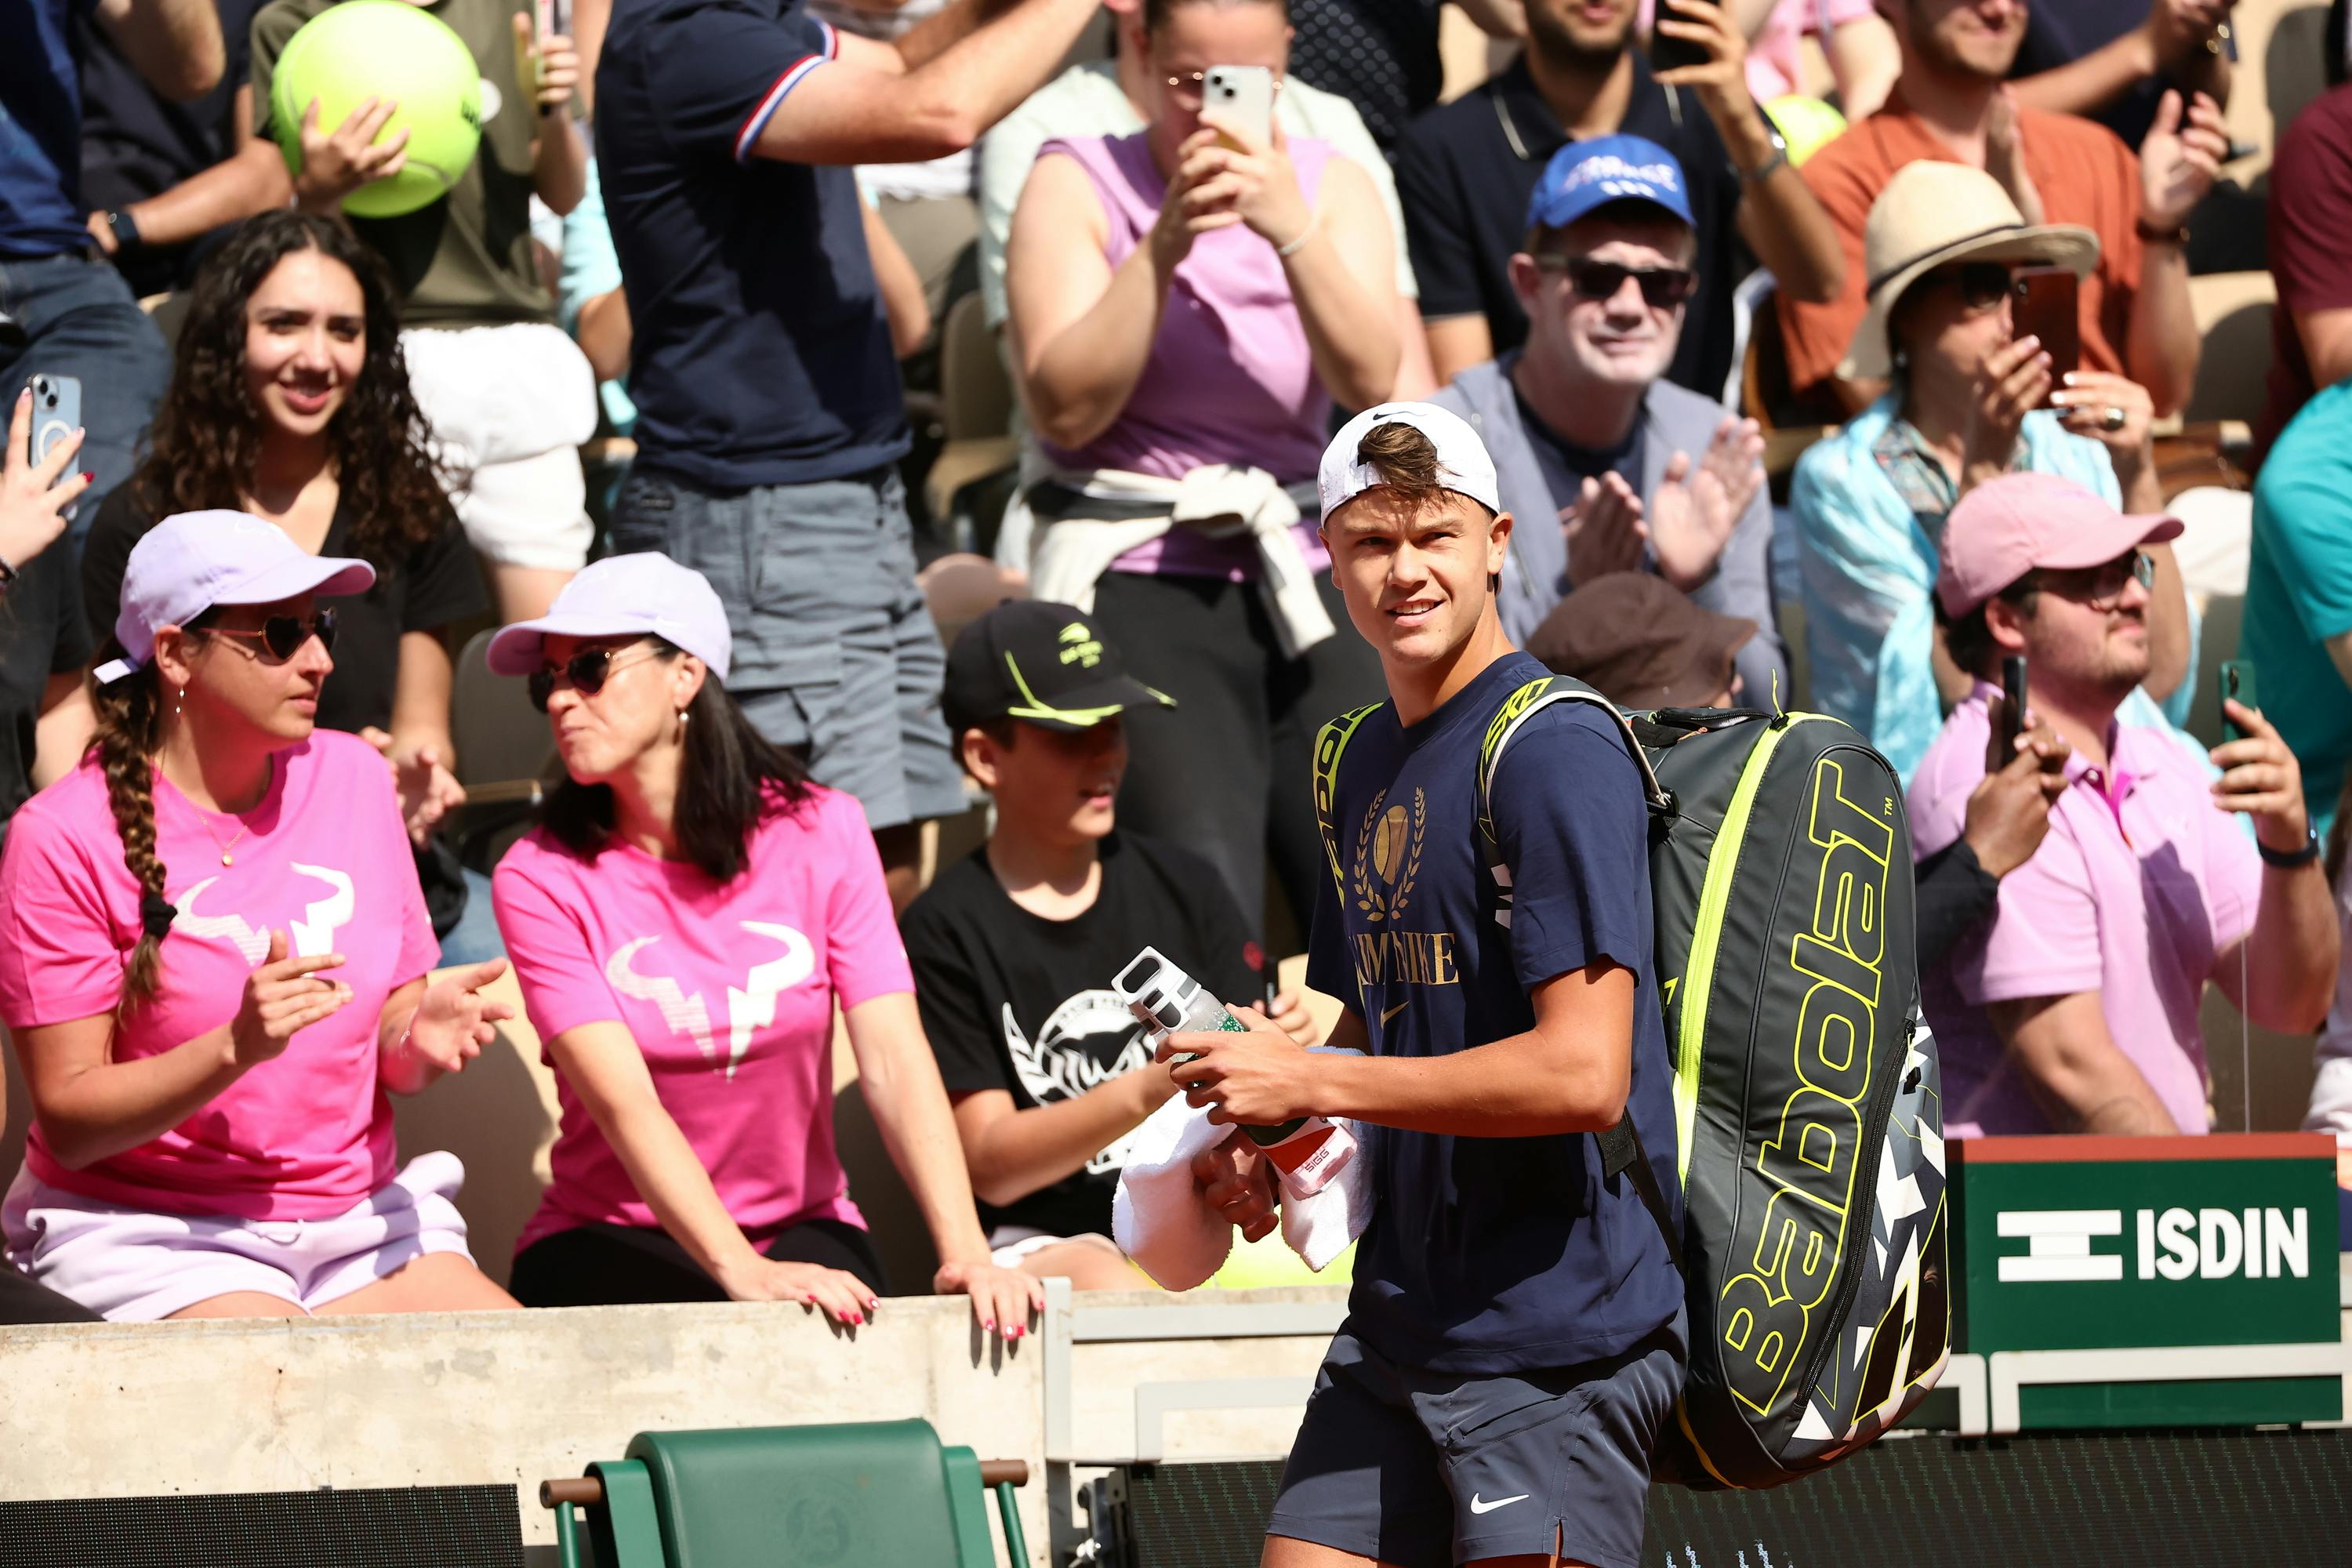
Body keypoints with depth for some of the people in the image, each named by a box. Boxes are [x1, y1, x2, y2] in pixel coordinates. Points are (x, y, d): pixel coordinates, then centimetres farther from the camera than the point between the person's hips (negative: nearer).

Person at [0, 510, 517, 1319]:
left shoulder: (351, 778, 9)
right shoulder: (66, 838, -7)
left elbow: (385, 1056, 13)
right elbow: (68, 1117, -11)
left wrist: (419, 1041, -11)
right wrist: (238, 1048, -25)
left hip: (354, 1219, 5)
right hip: (149, 1239, -5)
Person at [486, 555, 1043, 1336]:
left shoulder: (819, 833, 0)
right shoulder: (542, 879, -7)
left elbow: (895, 1062, -11)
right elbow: (626, 1104, -18)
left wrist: (965, 1252, -26)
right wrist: (747, 1275, -33)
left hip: (802, 1230, 2)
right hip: (608, 1243, -2)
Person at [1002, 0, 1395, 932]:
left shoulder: (1332, 188, 11)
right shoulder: (1078, 185, 3)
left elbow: (1371, 382, -6)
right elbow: (1065, 406, -10)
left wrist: (1290, 227, -19)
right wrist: (1166, 242, -16)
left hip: (1304, 588, 4)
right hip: (1140, 584, -3)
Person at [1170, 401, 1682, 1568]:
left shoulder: (1558, 754, -13)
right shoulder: (1359, 761, 14)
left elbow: (1585, 1070, -21)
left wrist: (1310, 1084, -15)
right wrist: (1268, 1137, 5)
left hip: (1560, 1335, -8)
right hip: (1397, 1329, 8)